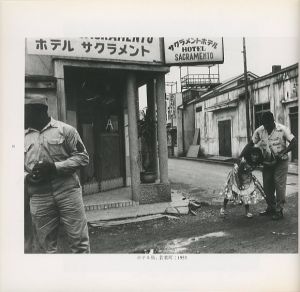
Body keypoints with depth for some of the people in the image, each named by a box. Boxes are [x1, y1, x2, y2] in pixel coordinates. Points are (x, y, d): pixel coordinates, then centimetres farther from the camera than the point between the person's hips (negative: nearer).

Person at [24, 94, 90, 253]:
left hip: (68, 191, -3)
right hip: (39, 197, 3)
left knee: (79, 240, 1)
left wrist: (55, 167, -12)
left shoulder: (65, 130, 2)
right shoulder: (24, 136, 12)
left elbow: (82, 156, -1)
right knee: (46, 245, 10)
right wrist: (28, 176, -7)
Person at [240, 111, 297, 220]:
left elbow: (294, 143, -16)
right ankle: (271, 208, 25)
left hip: (280, 162, -4)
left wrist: (281, 154, -24)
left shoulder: (282, 129, -15)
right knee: (267, 187, 9)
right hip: (267, 163, 4)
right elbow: (250, 144, -2)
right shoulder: (259, 131, -5)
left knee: (279, 186, -4)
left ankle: (279, 211, 7)